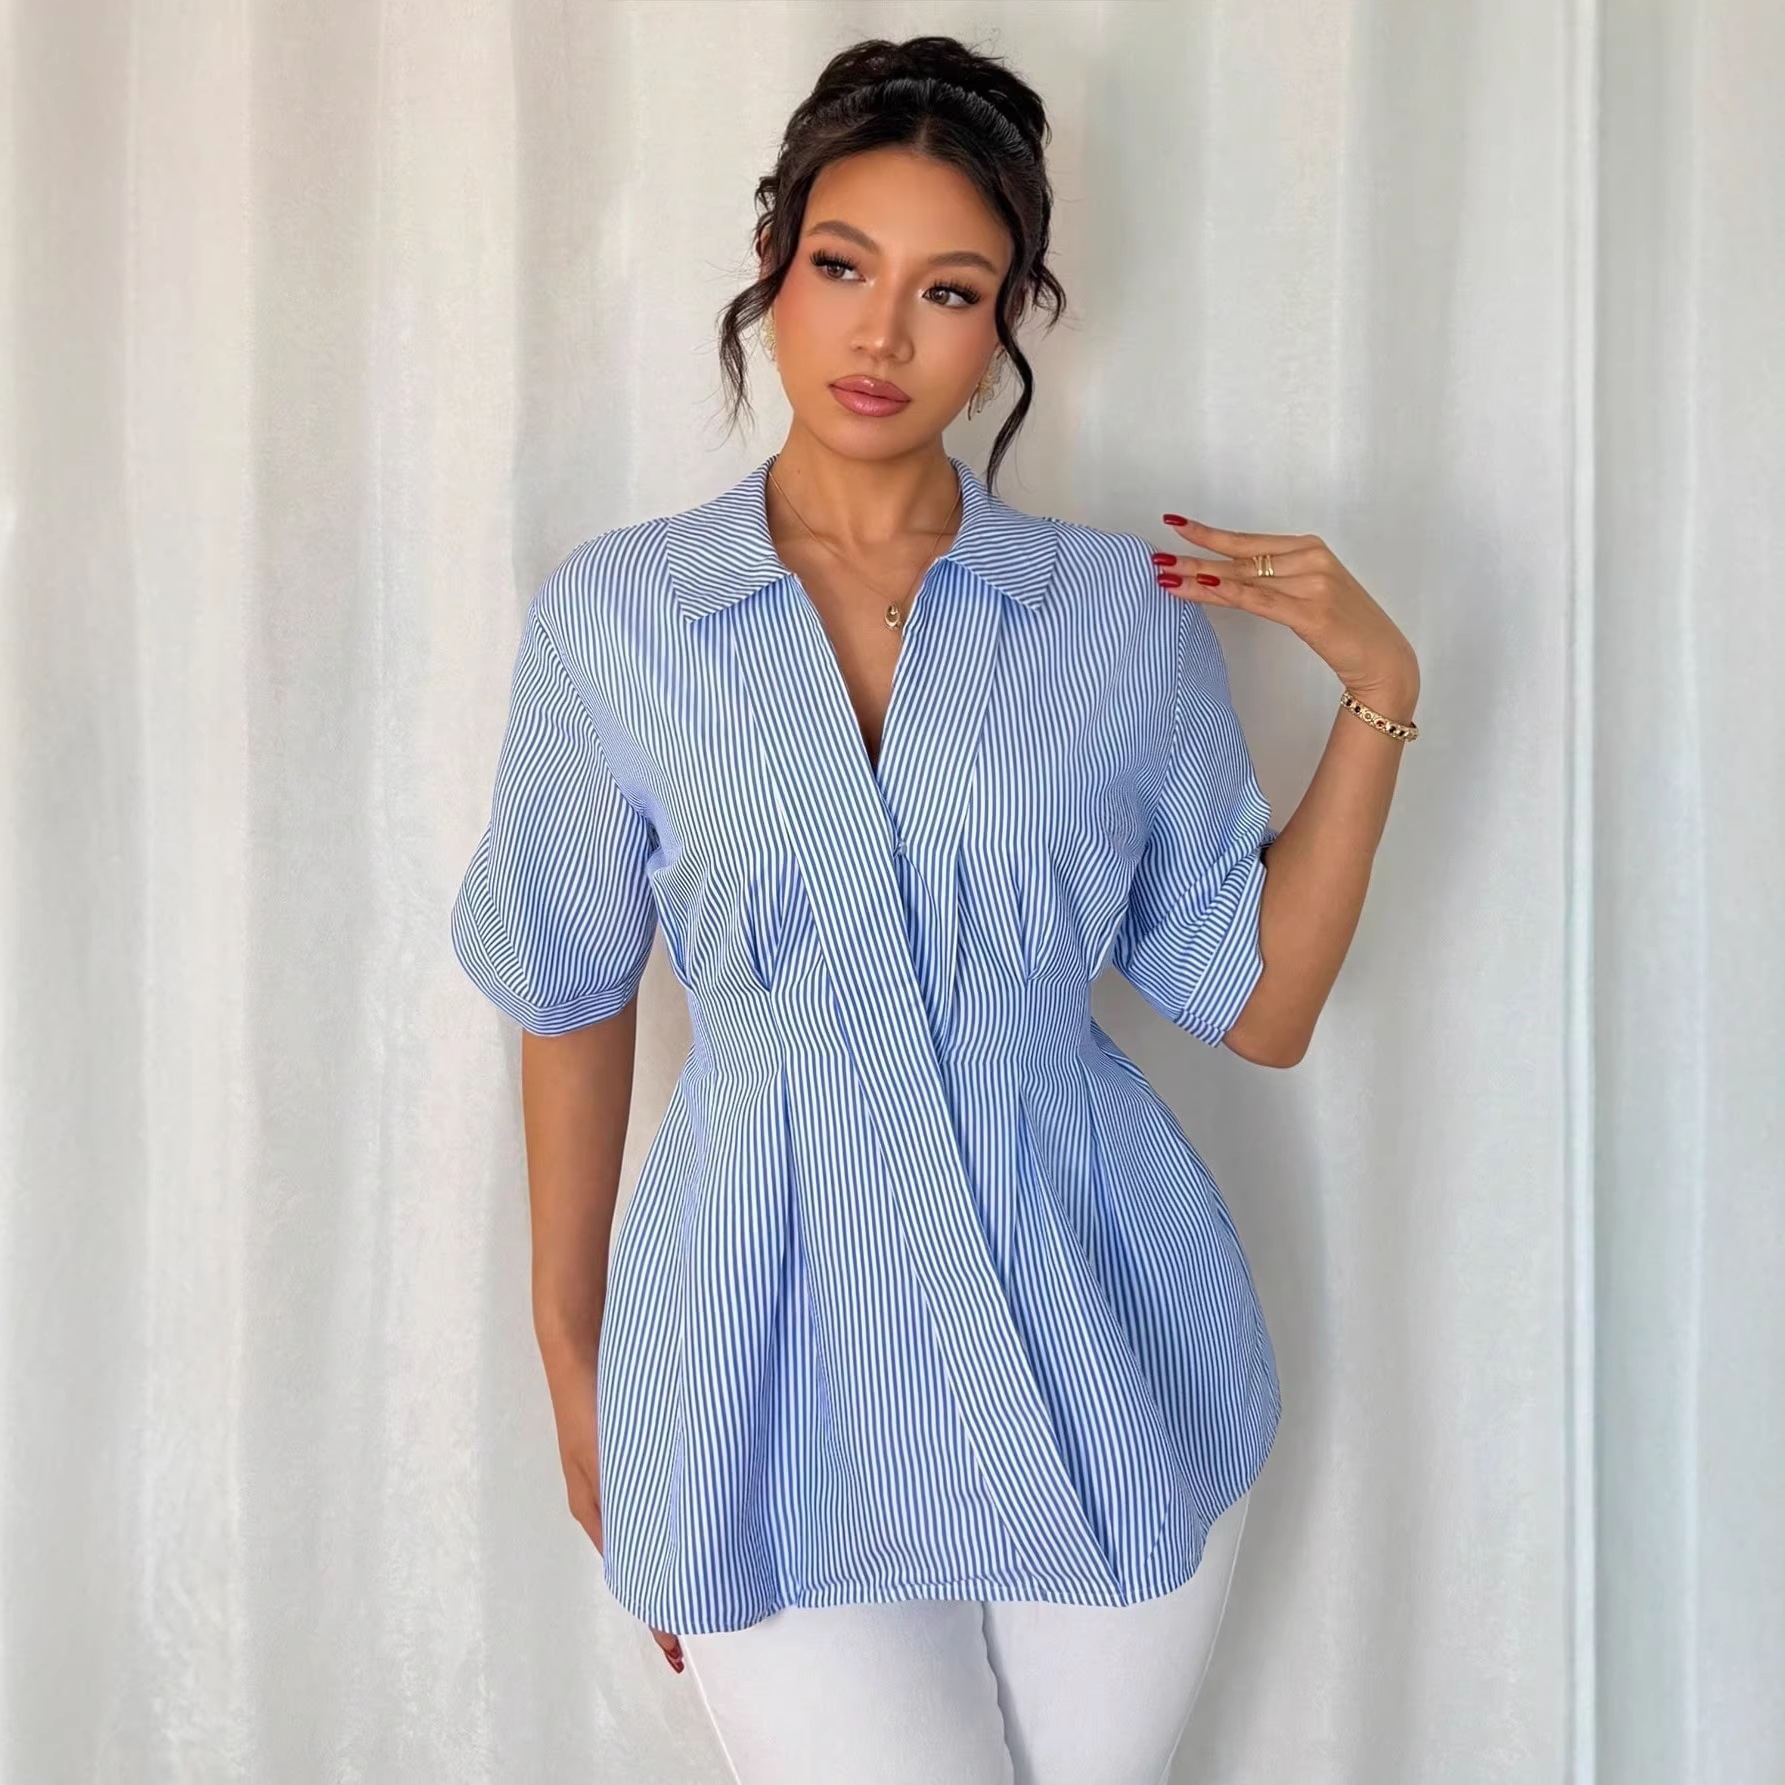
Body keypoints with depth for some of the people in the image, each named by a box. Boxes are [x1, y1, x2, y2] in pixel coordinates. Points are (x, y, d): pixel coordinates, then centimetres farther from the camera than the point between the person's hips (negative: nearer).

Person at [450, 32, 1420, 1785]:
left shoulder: (1128, 610, 0)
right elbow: (573, 998, 8)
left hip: (1101, 1351, 2)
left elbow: (1259, 1008, 4)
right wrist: (570, 1359, 14)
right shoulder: (613, 615, -1)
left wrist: (1376, 689, -5)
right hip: (782, 1351, -1)